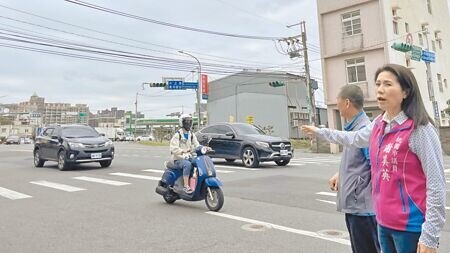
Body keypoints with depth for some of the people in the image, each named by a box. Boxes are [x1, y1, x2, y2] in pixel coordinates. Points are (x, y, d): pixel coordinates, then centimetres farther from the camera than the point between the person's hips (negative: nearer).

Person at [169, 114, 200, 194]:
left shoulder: (191, 134, 15)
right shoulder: (177, 135, -5)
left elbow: (196, 144, 7)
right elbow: (173, 148, -15)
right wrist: (183, 152, -29)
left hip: (189, 157, 6)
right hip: (179, 159, -6)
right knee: (187, 164, -36)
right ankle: (186, 186, -32)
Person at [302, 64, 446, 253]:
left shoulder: (419, 129, -15)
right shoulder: (379, 125, 4)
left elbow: (436, 185, -15)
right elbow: (354, 138, 24)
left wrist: (430, 236, -16)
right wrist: (319, 132, 33)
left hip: (410, 225, -6)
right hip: (384, 222, 7)